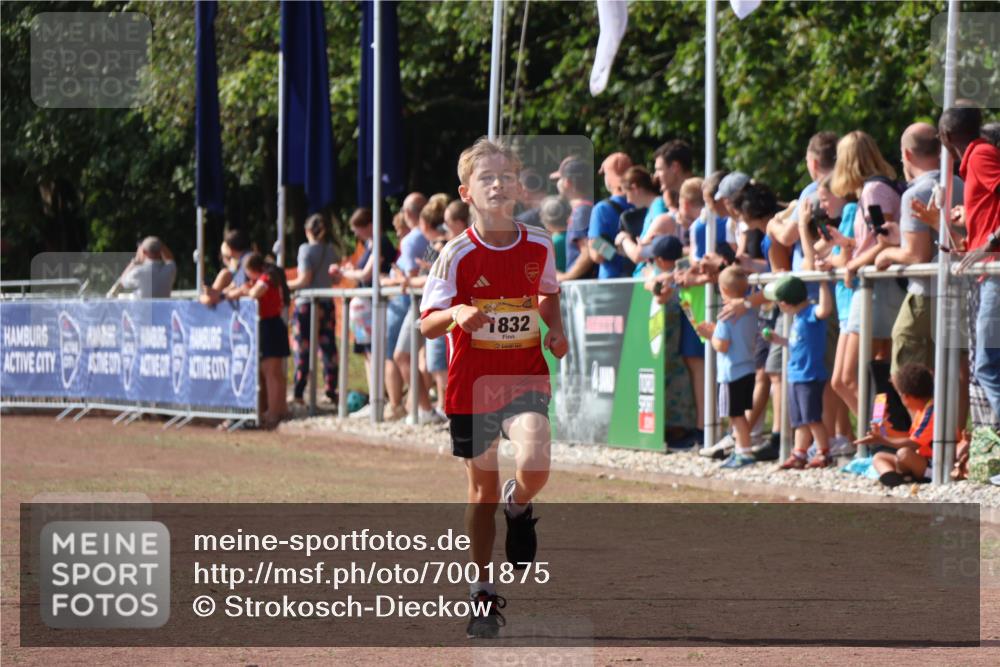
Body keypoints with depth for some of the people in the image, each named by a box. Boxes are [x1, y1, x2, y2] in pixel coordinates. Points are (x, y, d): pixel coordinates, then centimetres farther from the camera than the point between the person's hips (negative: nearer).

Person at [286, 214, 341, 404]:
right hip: (327, 304, 5)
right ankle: (331, 390, 10)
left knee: (302, 349, -2)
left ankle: (298, 392, -3)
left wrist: (285, 285, -4)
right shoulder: (331, 249, 6)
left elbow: (305, 280, -15)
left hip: (307, 304, -5)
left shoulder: (306, 249, -10)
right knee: (328, 347, 10)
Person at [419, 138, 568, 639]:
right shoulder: (458, 254, -9)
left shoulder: (538, 246, -1)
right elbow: (427, 324, -9)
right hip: (471, 384, -1)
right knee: (482, 488, 9)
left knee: (534, 465, -25)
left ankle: (518, 505, 13)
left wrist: (555, 330, 2)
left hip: (525, 378, 1)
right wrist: (456, 314, -29)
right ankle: (482, 592, 23)